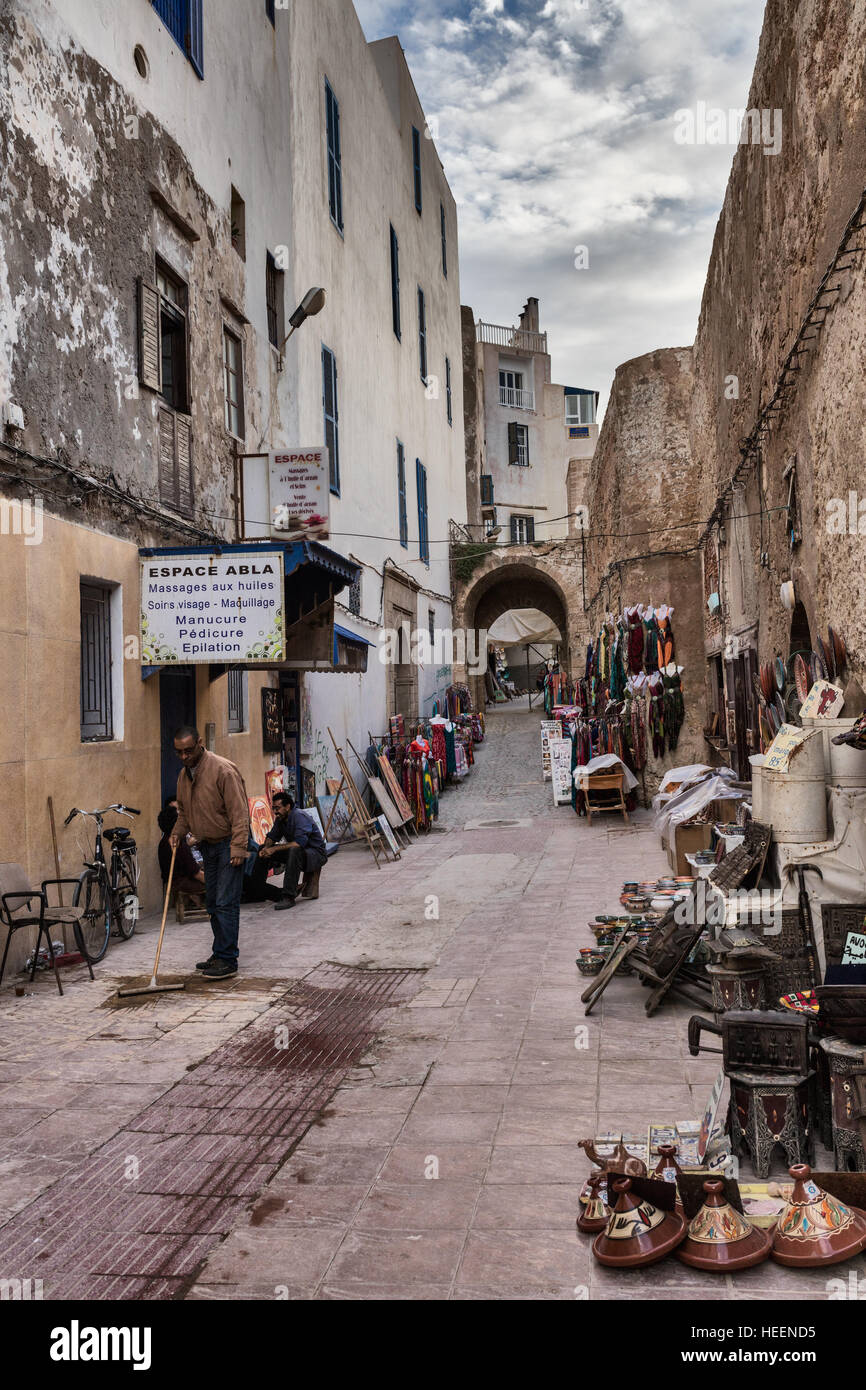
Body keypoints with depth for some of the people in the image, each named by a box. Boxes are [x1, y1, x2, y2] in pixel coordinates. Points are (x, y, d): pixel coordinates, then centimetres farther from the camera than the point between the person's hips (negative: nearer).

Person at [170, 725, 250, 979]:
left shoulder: (223, 770, -18)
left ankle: (228, 960, -5)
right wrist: (178, 832, 4)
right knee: (213, 902, 13)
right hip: (208, 845, 8)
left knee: (226, 903, -9)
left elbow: (239, 811, -21)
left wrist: (238, 847, -24)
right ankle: (220, 955, 23)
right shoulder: (184, 774, 8)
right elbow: (184, 811, 22)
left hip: (228, 845, -8)